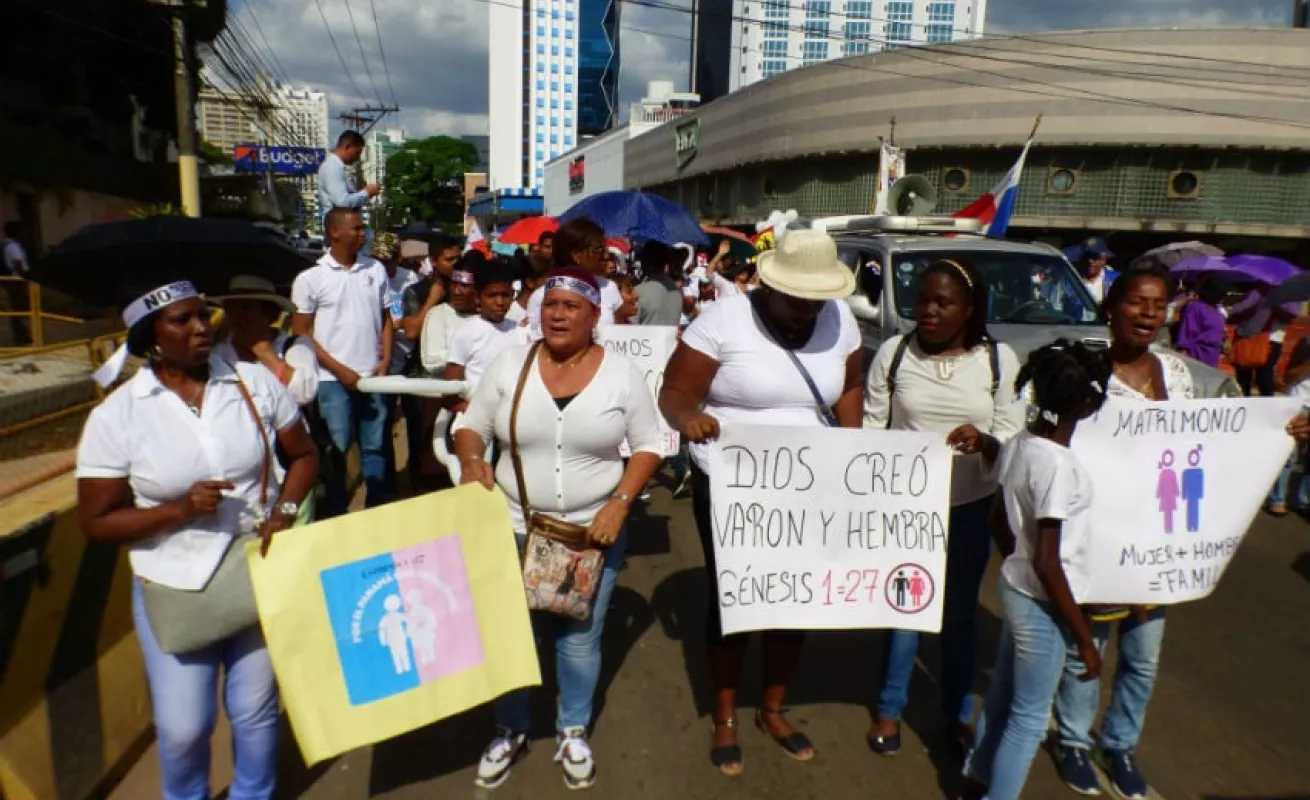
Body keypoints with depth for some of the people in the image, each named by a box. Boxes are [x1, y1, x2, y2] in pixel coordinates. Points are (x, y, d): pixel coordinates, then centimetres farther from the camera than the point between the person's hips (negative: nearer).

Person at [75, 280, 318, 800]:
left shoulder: (256, 382, -7)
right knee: (183, 727, 12)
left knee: (255, 710, 17)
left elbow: (303, 455, 5)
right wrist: (179, 510, -21)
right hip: (174, 590, -1)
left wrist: (285, 512, -12)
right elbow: (96, 522, -6)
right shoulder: (115, 416, -11)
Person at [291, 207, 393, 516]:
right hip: (334, 380, -3)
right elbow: (301, 333, -4)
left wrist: (385, 361, 0)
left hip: (373, 377, 4)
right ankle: (335, 516, 15)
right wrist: (340, 370, -10)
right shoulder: (310, 278, -5)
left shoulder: (376, 270, 6)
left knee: (374, 447, 11)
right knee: (336, 450, 3)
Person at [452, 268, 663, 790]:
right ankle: (511, 729, 36)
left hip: (596, 527, -1)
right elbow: (471, 425, 2)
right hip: (515, 527, 1)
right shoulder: (510, 363, -4)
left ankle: (573, 731, 36)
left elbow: (647, 446, -3)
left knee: (581, 638, 11)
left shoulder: (621, 373, -7)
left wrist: (620, 503, -14)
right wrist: (472, 462, -19)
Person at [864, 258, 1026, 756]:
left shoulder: (1000, 359, -4)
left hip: (970, 506, 1)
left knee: (960, 612, 15)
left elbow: (1012, 439, -6)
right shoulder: (894, 353, -5)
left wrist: (984, 442, -27)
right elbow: (870, 428, -2)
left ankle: (958, 712, 35)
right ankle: (890, 708, 31)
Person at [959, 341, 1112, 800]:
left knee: (1001, 697, 24)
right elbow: (1048, 564, -24)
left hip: (1016, 590, 8)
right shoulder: (1058, 463, -26)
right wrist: (1084, 637, -16)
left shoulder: (1018, 444, -2)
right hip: (1041, 605, -8)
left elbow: (998, 522, 10)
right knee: (1030, 717, 9)